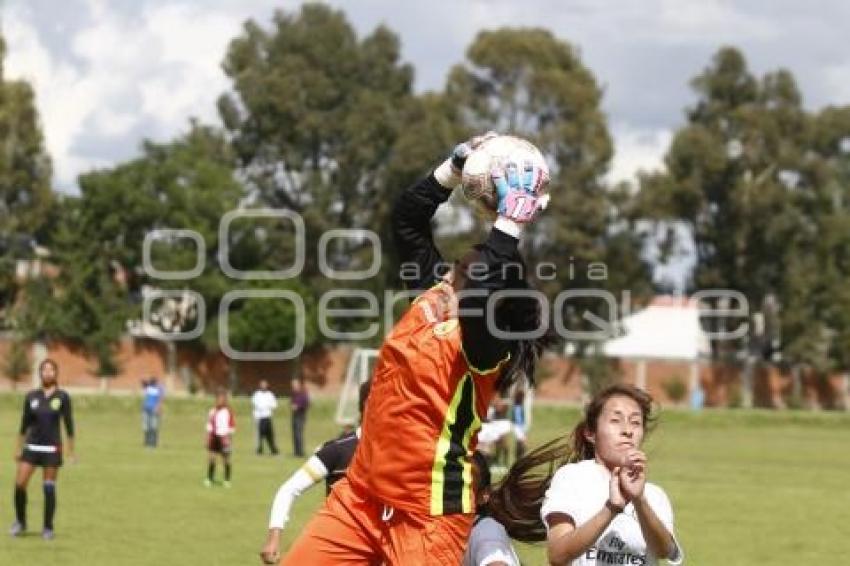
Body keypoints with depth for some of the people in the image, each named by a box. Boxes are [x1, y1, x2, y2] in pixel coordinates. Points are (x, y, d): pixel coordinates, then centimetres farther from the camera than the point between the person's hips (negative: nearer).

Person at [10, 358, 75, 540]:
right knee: (20, 484, -7)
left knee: (49, 489, -2)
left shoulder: (62, 397, -3)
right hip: (32, 446, 2)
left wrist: (70, 449, -3)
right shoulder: (31, 396, 4)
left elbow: (68, 423, -1)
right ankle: (20, 522, 12)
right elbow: (25, 423, 10)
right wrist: (19, 447, 11)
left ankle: (48, 528, 9)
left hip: (52, 448, -2)